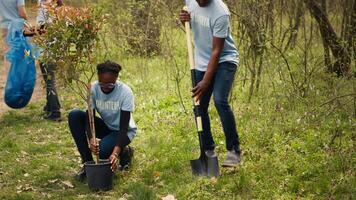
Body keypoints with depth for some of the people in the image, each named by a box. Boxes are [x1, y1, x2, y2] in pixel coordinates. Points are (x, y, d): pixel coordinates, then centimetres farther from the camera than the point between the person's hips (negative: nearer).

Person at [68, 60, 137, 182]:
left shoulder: (125, 92, -26)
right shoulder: (93, 89, -17)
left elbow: (124, 126, -28)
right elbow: (89, 118, -18)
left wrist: (115, 152, -42)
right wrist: (90, 139, -40)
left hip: (123, 131, -5)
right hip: (106, 127, 5)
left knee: (101, 151, -34)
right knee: (74, 115, -21)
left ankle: (124, 152, 3)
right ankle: (88, 163, -13)